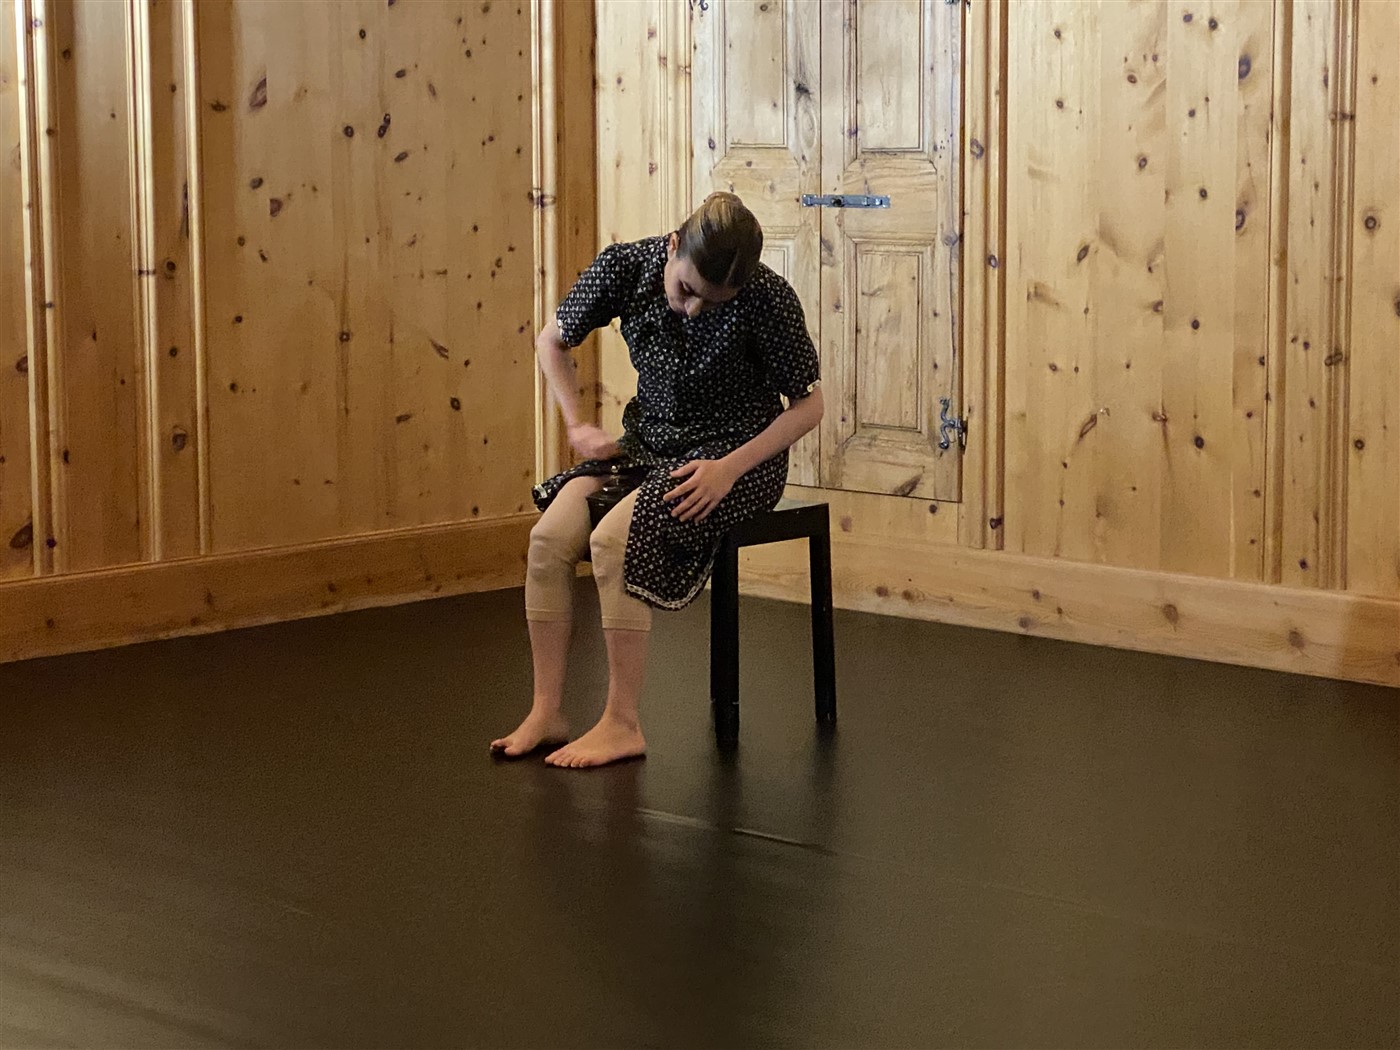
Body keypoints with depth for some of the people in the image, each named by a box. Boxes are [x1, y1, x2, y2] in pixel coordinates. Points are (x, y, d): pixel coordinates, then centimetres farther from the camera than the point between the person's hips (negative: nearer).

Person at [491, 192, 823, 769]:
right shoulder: (626, 265, -12)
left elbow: (808, 404, -11)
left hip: (736, 452, -5)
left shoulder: (767, 298, -21)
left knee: (613, 542, -28)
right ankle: (546, 714, -9)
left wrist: (730, 468, -21)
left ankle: (623, 724, -17)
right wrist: (577, 426, -4)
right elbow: (552, 340, 7)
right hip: (650, 440, 5)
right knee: (550, 536, -19)